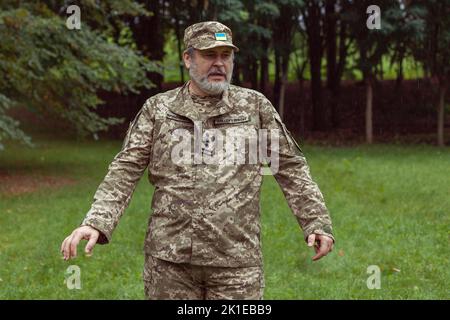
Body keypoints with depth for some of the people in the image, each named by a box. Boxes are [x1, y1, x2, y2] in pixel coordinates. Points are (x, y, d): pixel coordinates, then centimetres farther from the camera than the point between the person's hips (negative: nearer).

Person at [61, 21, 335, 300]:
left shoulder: (255, 106, 6)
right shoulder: (158, 109, 6)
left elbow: (290, 167, 10)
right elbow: (125, 170, 2)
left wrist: (317, 222, 2)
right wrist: (96, 222, -12)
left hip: (236, 259, -1)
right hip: (169, 256, 1)